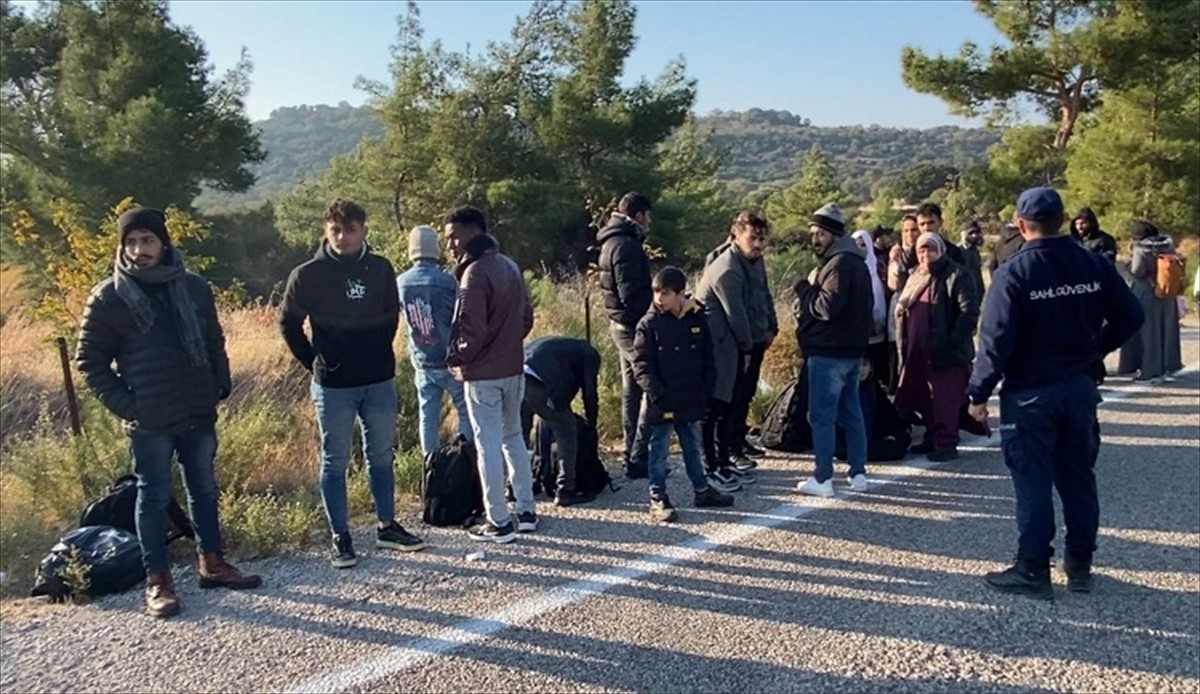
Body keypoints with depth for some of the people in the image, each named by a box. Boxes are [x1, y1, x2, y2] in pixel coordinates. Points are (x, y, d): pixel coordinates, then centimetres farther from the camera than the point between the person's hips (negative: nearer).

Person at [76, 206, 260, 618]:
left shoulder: (194, 287, 5)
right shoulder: (109, 297, -5)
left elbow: (214, 342, 14)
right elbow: (89, 360, -2)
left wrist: (221, 385, 4)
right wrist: (125, 405, -9)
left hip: (199, 414, 4)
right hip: (149, 422, -4)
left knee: (204, 490, 14)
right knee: (154, 498, 6)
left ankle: (212, 563, 28)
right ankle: (158, 581, 17)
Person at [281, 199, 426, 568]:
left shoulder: (381, 269, 1)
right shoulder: (308, 275, -8)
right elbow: (288, 323, 1)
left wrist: (380, 353, 7)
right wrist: (313, 362, -2)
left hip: (380, 380, 4)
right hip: (333, 384, -3)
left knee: (382, 456, 13)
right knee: (335, 462, 6)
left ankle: (386, 527, 26)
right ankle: (341, 538, 15)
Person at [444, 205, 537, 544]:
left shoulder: (475, 273, -17)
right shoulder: (510, 266, 9)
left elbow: (473, 330, -22)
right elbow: (526, 317, 14)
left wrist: (456, 358, -7)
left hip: (483, 374, -8)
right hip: (513, 368, 8)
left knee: (489, 444, 0)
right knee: (513, 437, 18)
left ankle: (499, 523, 7)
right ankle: (527, 511, 24)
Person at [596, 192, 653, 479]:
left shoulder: (612, 242, 16)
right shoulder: (626, 245, -16)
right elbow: (631, 294, -23)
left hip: (621, 324, 11)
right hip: (634, 326, -11)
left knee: (632, 391, 16)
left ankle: (632, 454, 25)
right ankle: (638, 459, -4)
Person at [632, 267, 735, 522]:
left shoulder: (697, 319, 2)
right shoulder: (648, 324, -10)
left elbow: (708, 359, 9)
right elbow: (641, 365, -12)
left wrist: (706, 390, 2)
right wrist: (657, 395, -18)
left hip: (691, 402, 4)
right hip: (661, 404, -4)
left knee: (693, 448, 19)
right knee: (659, 451, 4)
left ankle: (702, 490, 32)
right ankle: (658, 499, 13)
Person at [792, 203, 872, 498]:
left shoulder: (839, 263, -15)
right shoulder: (855, 261, 17)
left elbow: (827, 307, -22)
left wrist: (805, 288, -7)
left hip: (828, 352, -10)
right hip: (852, 349, 10)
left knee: (821, 416, -4)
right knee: (851, 411, 14)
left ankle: (822, 479, 0)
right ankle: (858, 473, 20)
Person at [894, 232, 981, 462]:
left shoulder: (957, 276, -6)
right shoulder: (915, 278, 19)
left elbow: (969, 311, -15)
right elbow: (903, 308, 29)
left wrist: (953, 342, -20)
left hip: (945, 352, -8)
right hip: (918, 352, 8)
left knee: (944, 400, -4)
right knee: (923, 399, 14)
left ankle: (946, 444, 4)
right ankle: (933, 438, 27)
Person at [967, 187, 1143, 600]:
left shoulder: (1014, 273, -15)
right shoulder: (1094, 266, 0)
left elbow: (996, 340, -18)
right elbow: (1130, 316, 5)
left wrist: (979, 393, -11)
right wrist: (1094, 348, 15)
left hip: (1030, 393, -5)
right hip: (1080, 387, 5)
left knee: (1033, 482, 2)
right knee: (1078, 477, 14)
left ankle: (1033, 570, 8)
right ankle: (1080, 565, 24)